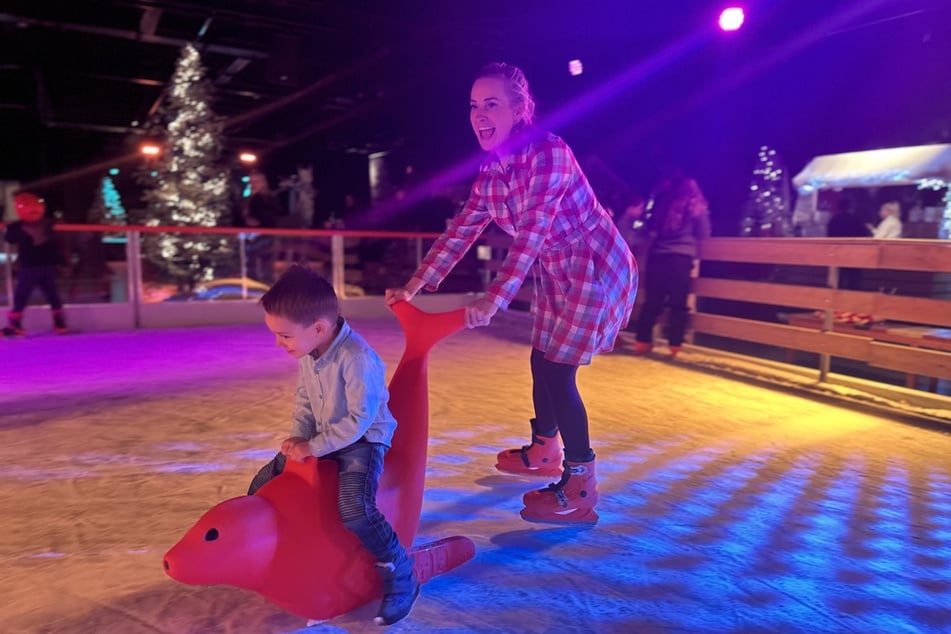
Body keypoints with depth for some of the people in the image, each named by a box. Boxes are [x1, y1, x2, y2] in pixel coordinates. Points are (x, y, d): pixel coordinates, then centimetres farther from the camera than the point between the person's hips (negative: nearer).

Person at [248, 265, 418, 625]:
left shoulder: (357, 358, -31)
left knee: (354, 509, -30)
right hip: (319, 439, 8)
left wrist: (313, 447, -23)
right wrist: (298, 436, -7)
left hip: (362, 439, -8)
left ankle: (401, 577, -8)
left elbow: (359, 420, -29)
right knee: (261, 488, 8)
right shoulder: (308, 352, -5)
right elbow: (304, 398, 9)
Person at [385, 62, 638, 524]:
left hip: (598, 271, -8)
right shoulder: (491, 170, 1)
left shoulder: (549, 153, -24)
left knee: (558, 372, -8)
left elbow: (532, 233, -31)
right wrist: (413, 287, 1)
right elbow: (460, 231, 3)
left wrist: (494, 300, -38)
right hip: (556, 274, 8)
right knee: (542, 361, 17)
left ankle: (580, 489, 6)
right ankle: (543, 450, 40)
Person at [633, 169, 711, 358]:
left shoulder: (661, 200, 15)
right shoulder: (695, 204, 8)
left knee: (652, 301, 7)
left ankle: (642, 341, 8)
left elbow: (650, 229, 18)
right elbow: (703, 234, 9)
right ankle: (675, 346, 0)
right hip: (681, 256, -3)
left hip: (657, 255, 3)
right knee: (678, 303, 1)